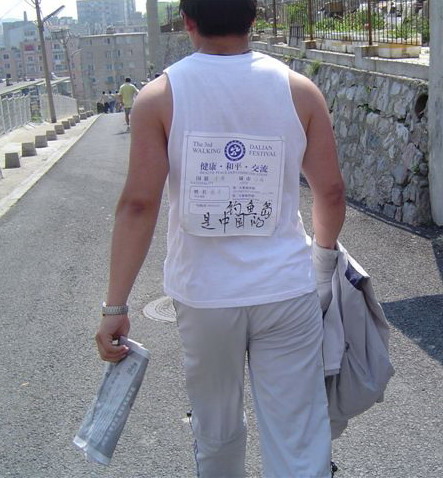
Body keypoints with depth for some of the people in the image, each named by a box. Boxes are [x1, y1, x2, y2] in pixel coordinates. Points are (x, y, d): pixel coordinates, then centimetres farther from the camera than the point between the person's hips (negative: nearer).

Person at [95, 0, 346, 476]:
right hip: (287, 292, 0)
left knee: (216, 429, 22)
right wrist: (325, 249, 20)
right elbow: (330, 191, 0)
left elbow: (138, 204, -12)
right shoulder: (299, 90, -3)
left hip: (203, 294, 0)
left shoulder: (159, 97, -7)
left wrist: (115, 305, -7)